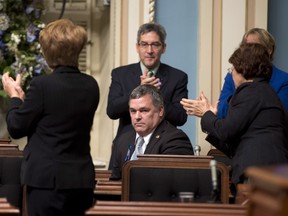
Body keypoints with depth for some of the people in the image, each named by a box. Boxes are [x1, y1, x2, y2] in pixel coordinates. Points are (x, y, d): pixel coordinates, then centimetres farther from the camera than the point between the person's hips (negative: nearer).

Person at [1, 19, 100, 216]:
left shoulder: (43, 85, -15)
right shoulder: (91, 86, 3)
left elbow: (16, 128, -7)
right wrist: (24, 98, 23)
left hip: (47, 179, -6)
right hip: (82, 179, 6)